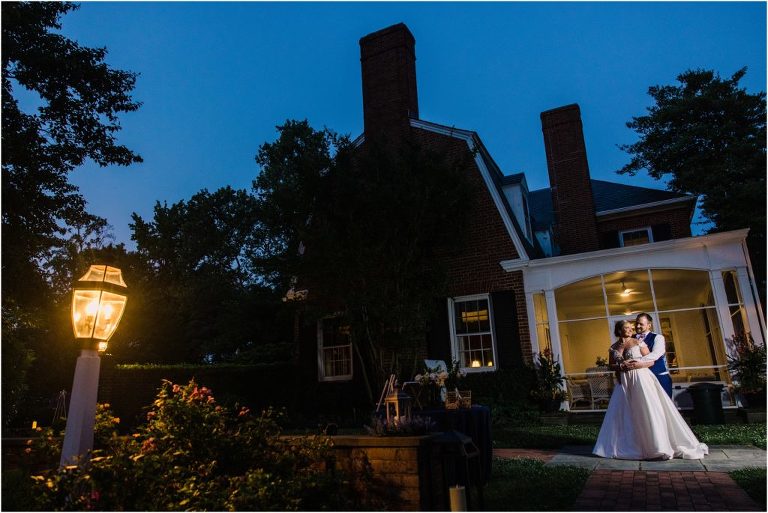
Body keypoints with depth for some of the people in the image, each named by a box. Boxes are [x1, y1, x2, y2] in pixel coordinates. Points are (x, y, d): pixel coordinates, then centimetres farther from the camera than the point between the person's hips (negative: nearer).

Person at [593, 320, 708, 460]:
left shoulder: (638, 342, -1)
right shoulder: (613, 347, 8)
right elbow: (611, 365, 12)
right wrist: (621, 366, -8)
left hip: (640, 379, -3)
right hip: (624, 382, 4)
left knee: (648, 411, -7)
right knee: (623, 414, 3)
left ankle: (659, 445, -1)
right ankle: (626, 446, 13)